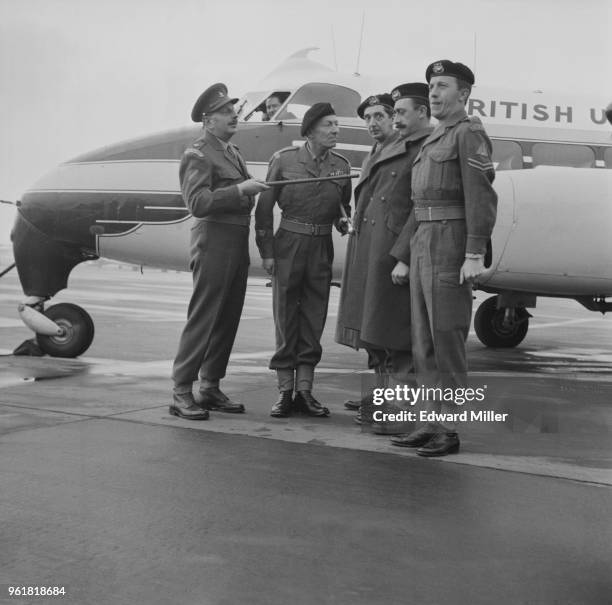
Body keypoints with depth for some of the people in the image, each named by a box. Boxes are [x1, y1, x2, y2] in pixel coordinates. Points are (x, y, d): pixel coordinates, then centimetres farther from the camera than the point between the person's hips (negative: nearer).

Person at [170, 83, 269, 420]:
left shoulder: (233, 153, 20)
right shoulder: (198, 155, -7)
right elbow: (197, 203, -20)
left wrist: (253, 190, 9)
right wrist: (240, 190, -24)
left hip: (238, 241, 9)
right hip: (214, 240, -9)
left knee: (228, 319, 10)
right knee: (203, 318, -8)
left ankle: (211, 389, 17)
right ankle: (181, 393, -3)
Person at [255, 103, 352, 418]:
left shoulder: (341, 166, 6)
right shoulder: (284, 159, -3)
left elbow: (345, 207, 18)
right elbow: (264, 207, -2)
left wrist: (345, 222, -4)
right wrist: (266, 251, -6)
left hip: (322, 247, 3)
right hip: (289, 244, -3)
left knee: (314, 318, 5)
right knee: (285, 318, 2)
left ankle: (305, 391, 14)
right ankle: (285, 392, 10)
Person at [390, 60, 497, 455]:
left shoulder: (469, 133, -7)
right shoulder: (434, 141, 21)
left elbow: (481, 196, -16)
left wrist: (475, 255, -22)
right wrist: (403, 257, 17)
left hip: (452, 245, -9)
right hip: (423, 243, 9)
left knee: (447, 338, -6)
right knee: (425, 340, 10)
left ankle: (449, 430, 0)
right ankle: (432, 423, 16)